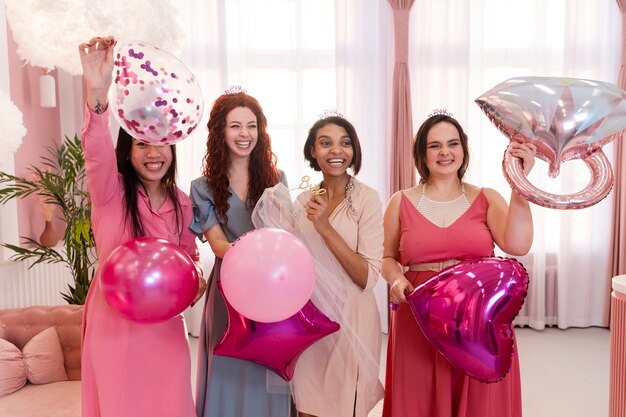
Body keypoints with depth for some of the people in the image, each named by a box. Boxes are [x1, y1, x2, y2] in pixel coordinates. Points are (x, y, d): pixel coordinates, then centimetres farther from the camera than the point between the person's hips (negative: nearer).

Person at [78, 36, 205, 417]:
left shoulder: (182, 203, 1)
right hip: (115, 319, -3)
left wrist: (195, 279, -8)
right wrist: (97, 95, -52)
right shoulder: (110, 191, -11)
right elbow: (97, 153, -34)